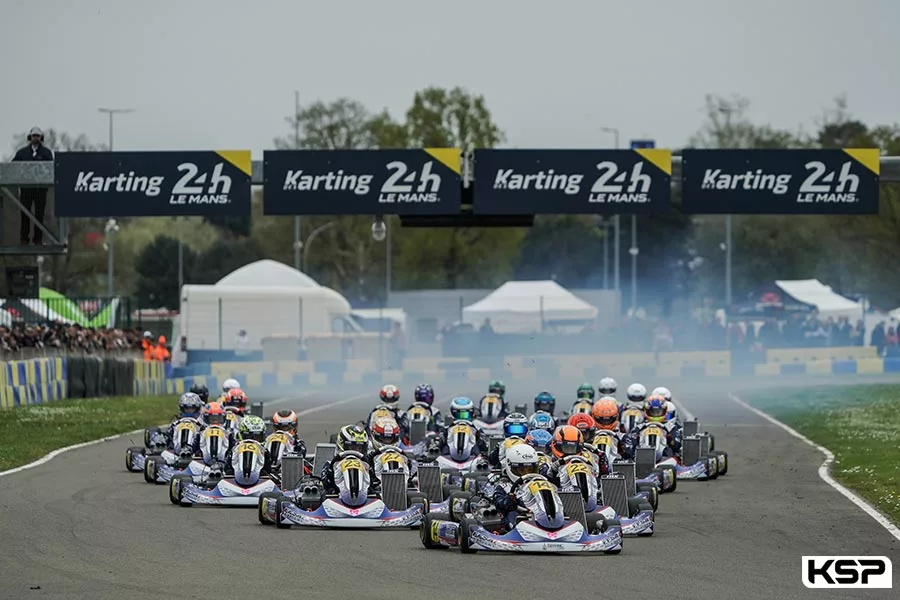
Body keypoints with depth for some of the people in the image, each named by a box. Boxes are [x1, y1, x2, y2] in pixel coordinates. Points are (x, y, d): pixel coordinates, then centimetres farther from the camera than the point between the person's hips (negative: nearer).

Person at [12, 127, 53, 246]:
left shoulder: (46, 152, 8)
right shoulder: (22, 152, 12)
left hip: (41, 187, -1)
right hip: (25, 186, 1)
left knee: (39, 214, 1)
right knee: (25, 213, 0)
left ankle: (38, 239, 7)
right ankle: (24, 239, 5)